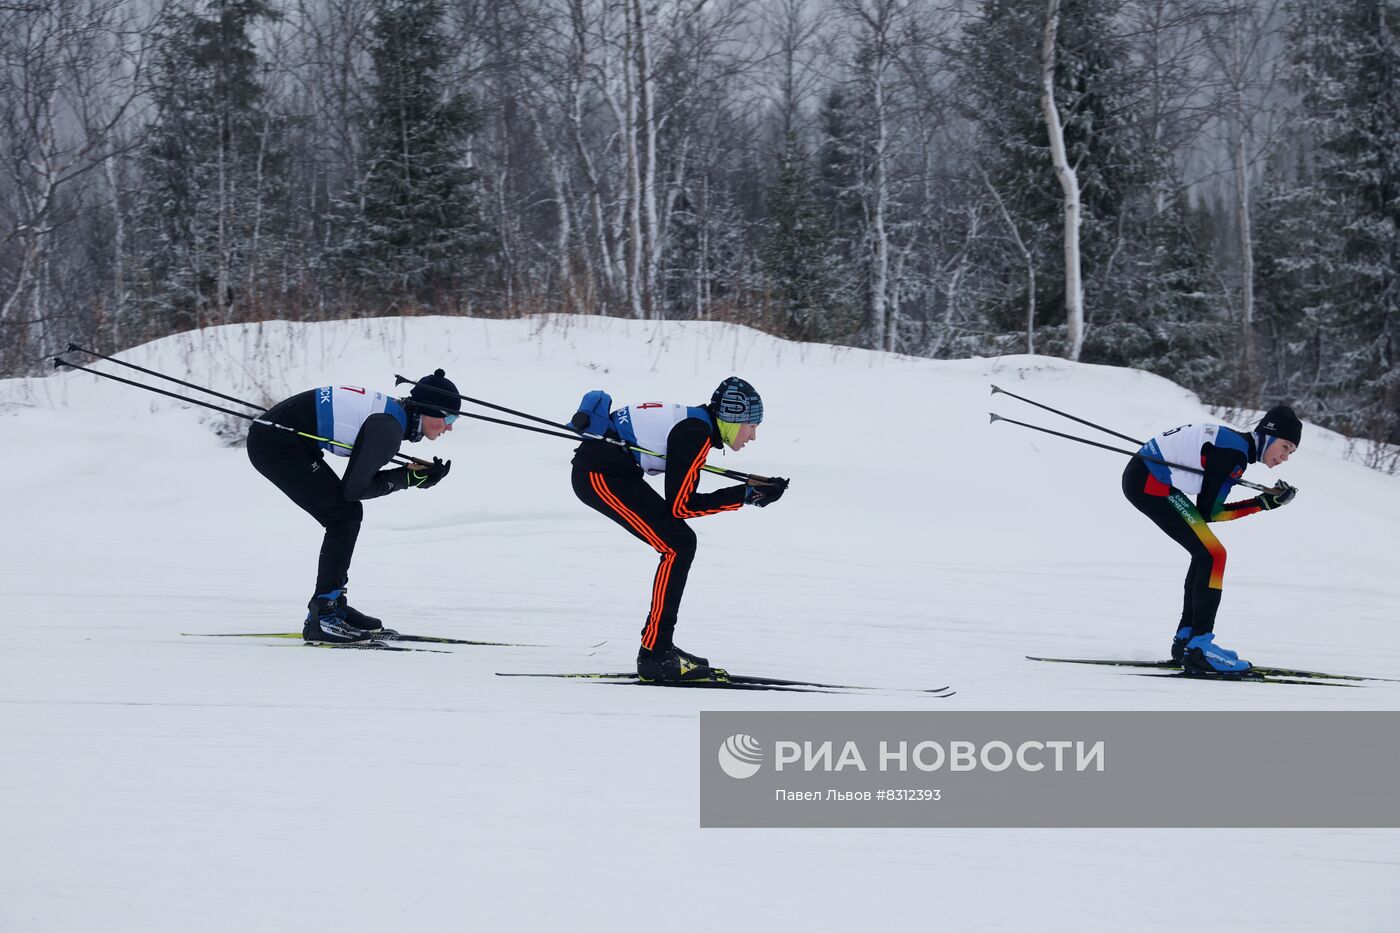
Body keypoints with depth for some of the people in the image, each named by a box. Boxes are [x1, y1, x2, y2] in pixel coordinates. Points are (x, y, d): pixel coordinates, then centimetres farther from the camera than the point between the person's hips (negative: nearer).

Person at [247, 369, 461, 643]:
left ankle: (331, 606, 19)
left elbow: (360, 475, 13)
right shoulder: (388, 428, -19)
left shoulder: (393, 412, 9)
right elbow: (354, 488, -15)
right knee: (345, 515, -8)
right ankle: (323, 616, -7)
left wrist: (419, 475, 2)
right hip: (277, 445, -10)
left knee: (347, 515, 13)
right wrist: (408, 477, -6)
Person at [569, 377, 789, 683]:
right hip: (599, 476, -10)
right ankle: (655, 658, -12)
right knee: (677, 547, -12)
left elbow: (683, 499, 13)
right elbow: (680, 506, -17)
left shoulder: (697, 421, 11)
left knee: (682, 544, 11)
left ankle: (657, 645, 16)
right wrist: (745, 495, -13)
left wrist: (750, 489, 7)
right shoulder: (696, 435, -18)